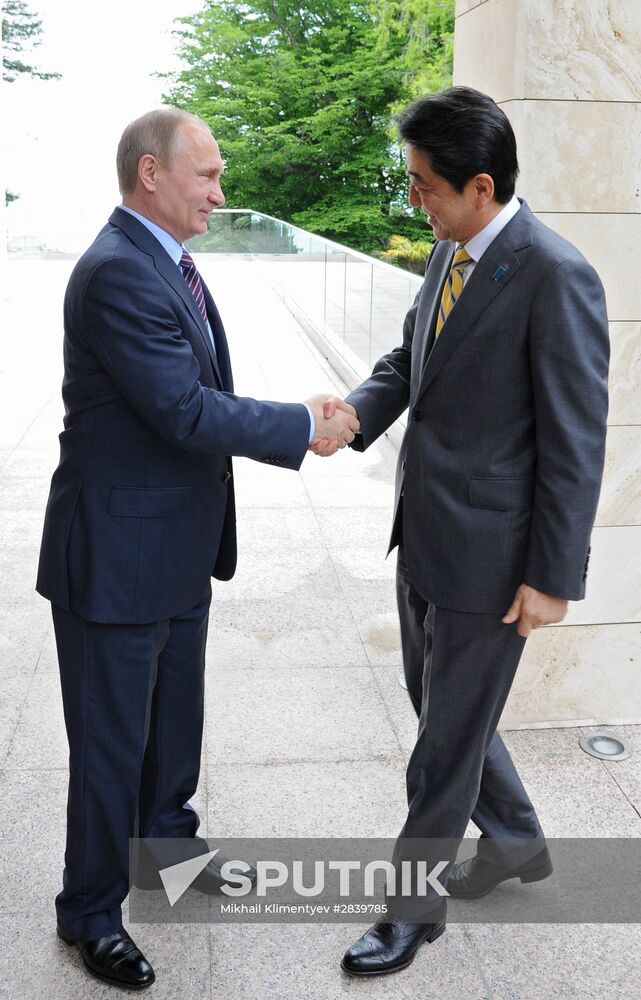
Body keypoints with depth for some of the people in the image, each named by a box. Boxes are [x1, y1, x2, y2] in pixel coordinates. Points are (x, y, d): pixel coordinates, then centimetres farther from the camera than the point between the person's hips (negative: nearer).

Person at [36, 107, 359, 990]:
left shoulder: (167, 262, 9)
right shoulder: (118, 272, -23)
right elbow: (187, 411, -26)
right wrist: (305, 425, -17)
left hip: (179, 544, 10)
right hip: (118, 553, -9)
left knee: (175, 716, 25)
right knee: (111, 741, 7)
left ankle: (167, 839, 48)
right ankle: (91, 912, 26)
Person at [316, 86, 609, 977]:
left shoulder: (555, 277, -20)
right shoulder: (450, 254, 5)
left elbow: (575, 442, -19)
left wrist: (552, 577, -16)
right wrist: (356, 413, -8)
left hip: (488, 553, -8)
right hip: (424, 534, 9)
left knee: (449, 738, 8)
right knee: (438, 704, 23)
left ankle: (415, 905, 30)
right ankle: (515, 841, 46)